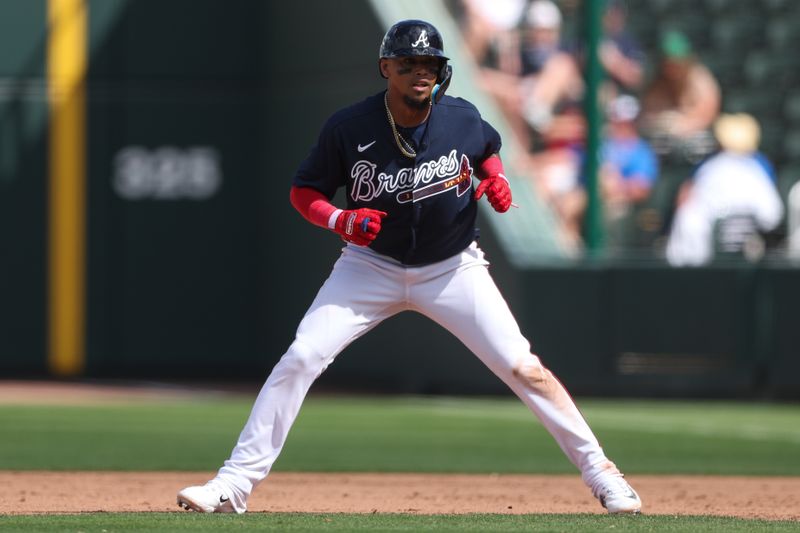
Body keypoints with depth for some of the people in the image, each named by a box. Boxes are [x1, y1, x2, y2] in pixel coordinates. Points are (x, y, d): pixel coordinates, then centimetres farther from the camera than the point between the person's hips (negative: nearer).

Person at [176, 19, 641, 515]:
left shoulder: (462, 119, -12)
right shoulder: (349, 128, -17)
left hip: (453, 268, 1)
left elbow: (488, 149, 12)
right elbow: (304, 191, -6)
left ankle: (598, 469, 5)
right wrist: (340, 220, -26)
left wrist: (496, 181, -10)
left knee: (524, 369, -8)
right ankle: (234, 485, -10)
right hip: (372, 265, 0)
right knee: (300, 359, -15)